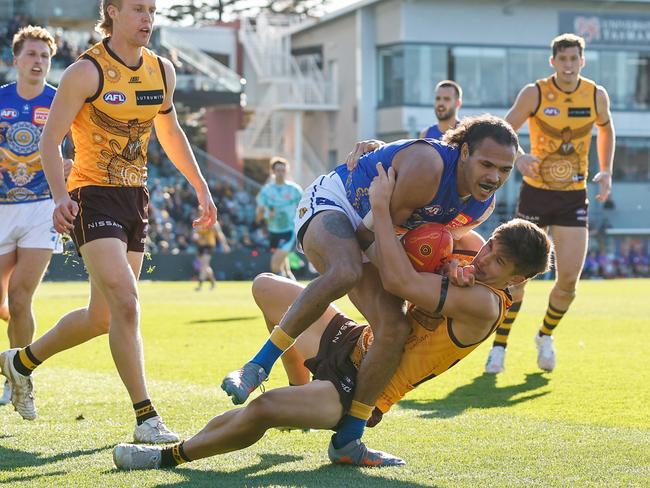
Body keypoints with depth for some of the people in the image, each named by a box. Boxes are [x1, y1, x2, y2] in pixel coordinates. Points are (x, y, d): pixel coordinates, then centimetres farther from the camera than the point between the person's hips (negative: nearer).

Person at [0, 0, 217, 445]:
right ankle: (146, 420, -16)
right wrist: (60, 195, -25)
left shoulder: (162, 71, 8)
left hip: (137, 199, 7)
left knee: (102, 317, 12)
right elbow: (50, 139, -10)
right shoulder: (87, 72, -11)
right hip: (94, 196, -7)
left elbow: (170, 133, 23)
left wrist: (200, 187, 19)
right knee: (126, 303, -20)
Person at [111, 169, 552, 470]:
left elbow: (397, 280, -33)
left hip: (361, 392, -10)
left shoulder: (483, 304, -25)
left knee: (263, 409, -33)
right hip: (353, 342, 10)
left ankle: (174, 455, -11)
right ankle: (302, 391, 34)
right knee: (267, 287, 22)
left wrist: (382, 205, -26)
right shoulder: (468, 265, 2)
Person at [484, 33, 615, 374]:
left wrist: (606, 172, 7)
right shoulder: (535, 93, -10)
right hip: (536, 192, -2)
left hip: (574, 197, 2)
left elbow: (606, 130, 18)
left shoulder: (596, 96, -2)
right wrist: (519, 157, -27)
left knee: (569, 278, -5)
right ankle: (500, 345, 12)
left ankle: (545, 335, 22)